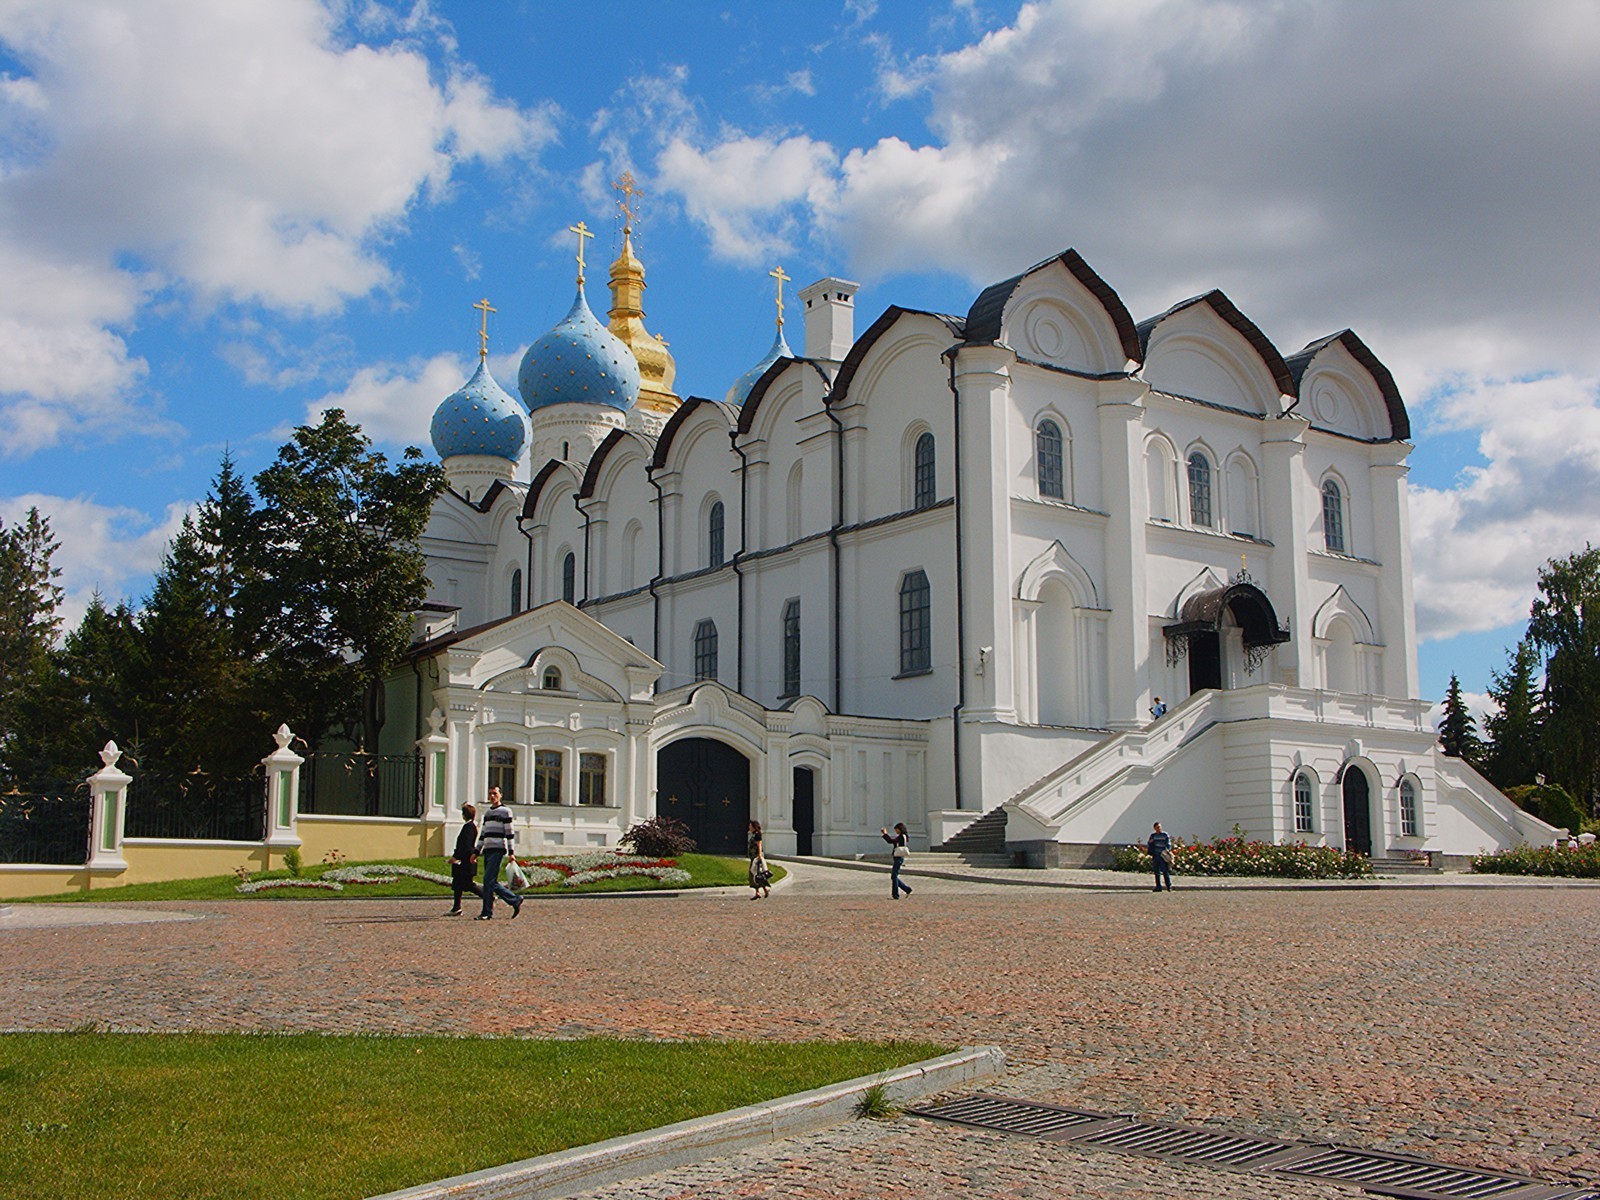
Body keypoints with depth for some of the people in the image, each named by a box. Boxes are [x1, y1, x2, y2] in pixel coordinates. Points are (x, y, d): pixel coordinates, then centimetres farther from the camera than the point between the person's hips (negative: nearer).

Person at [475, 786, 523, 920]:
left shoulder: (505, 811, -1)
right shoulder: (487, 813, 20)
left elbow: (510, 833, -6)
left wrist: (511, 852, -11)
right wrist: (477, 851, 16)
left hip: (498, 850, -8)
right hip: (487, 851, 8)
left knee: (489, 881, -13)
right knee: (491, 883, 4)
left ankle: (487, 912, -8)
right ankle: (516, 901, 12)